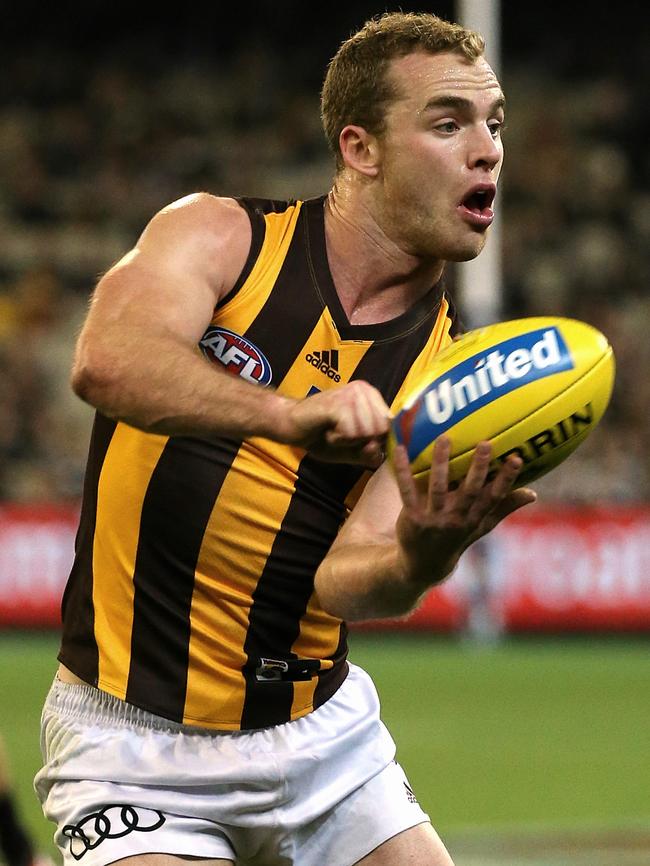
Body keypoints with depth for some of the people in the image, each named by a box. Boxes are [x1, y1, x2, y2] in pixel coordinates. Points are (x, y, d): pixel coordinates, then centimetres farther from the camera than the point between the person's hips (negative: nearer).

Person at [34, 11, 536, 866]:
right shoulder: (221, 235, -7)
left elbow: (346, 578, -14)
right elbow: (107, 360, -29)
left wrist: (419, 560, -37)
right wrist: (292, 415, -44)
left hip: (318, 731, 4)